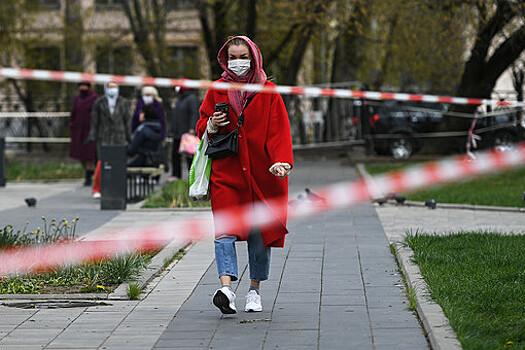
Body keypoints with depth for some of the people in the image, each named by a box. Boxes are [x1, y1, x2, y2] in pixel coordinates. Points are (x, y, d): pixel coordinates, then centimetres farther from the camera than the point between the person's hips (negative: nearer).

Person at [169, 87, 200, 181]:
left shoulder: (192, 98, -8)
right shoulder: (180, 98, 19)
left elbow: (194, 114, -19)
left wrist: (192, 128, -29)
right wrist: (172, 130, 22)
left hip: (188, 133, -9)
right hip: (177, 134, 9)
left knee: (189, 155, -5)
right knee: (175, 154, 6)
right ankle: (176, 175, 12)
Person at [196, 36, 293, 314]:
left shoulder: (267, 92, 5)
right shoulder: (217, 91, 9)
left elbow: (278, 130, 0)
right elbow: (202, 126, 15)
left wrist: (281, 162, -16)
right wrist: (211, 126, -9)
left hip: (260, 171, 0)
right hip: (226, 170, 0)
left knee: (259, 234, 4)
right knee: (225, 230, -16)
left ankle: (254, 291, 18)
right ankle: (226, 287, -28)